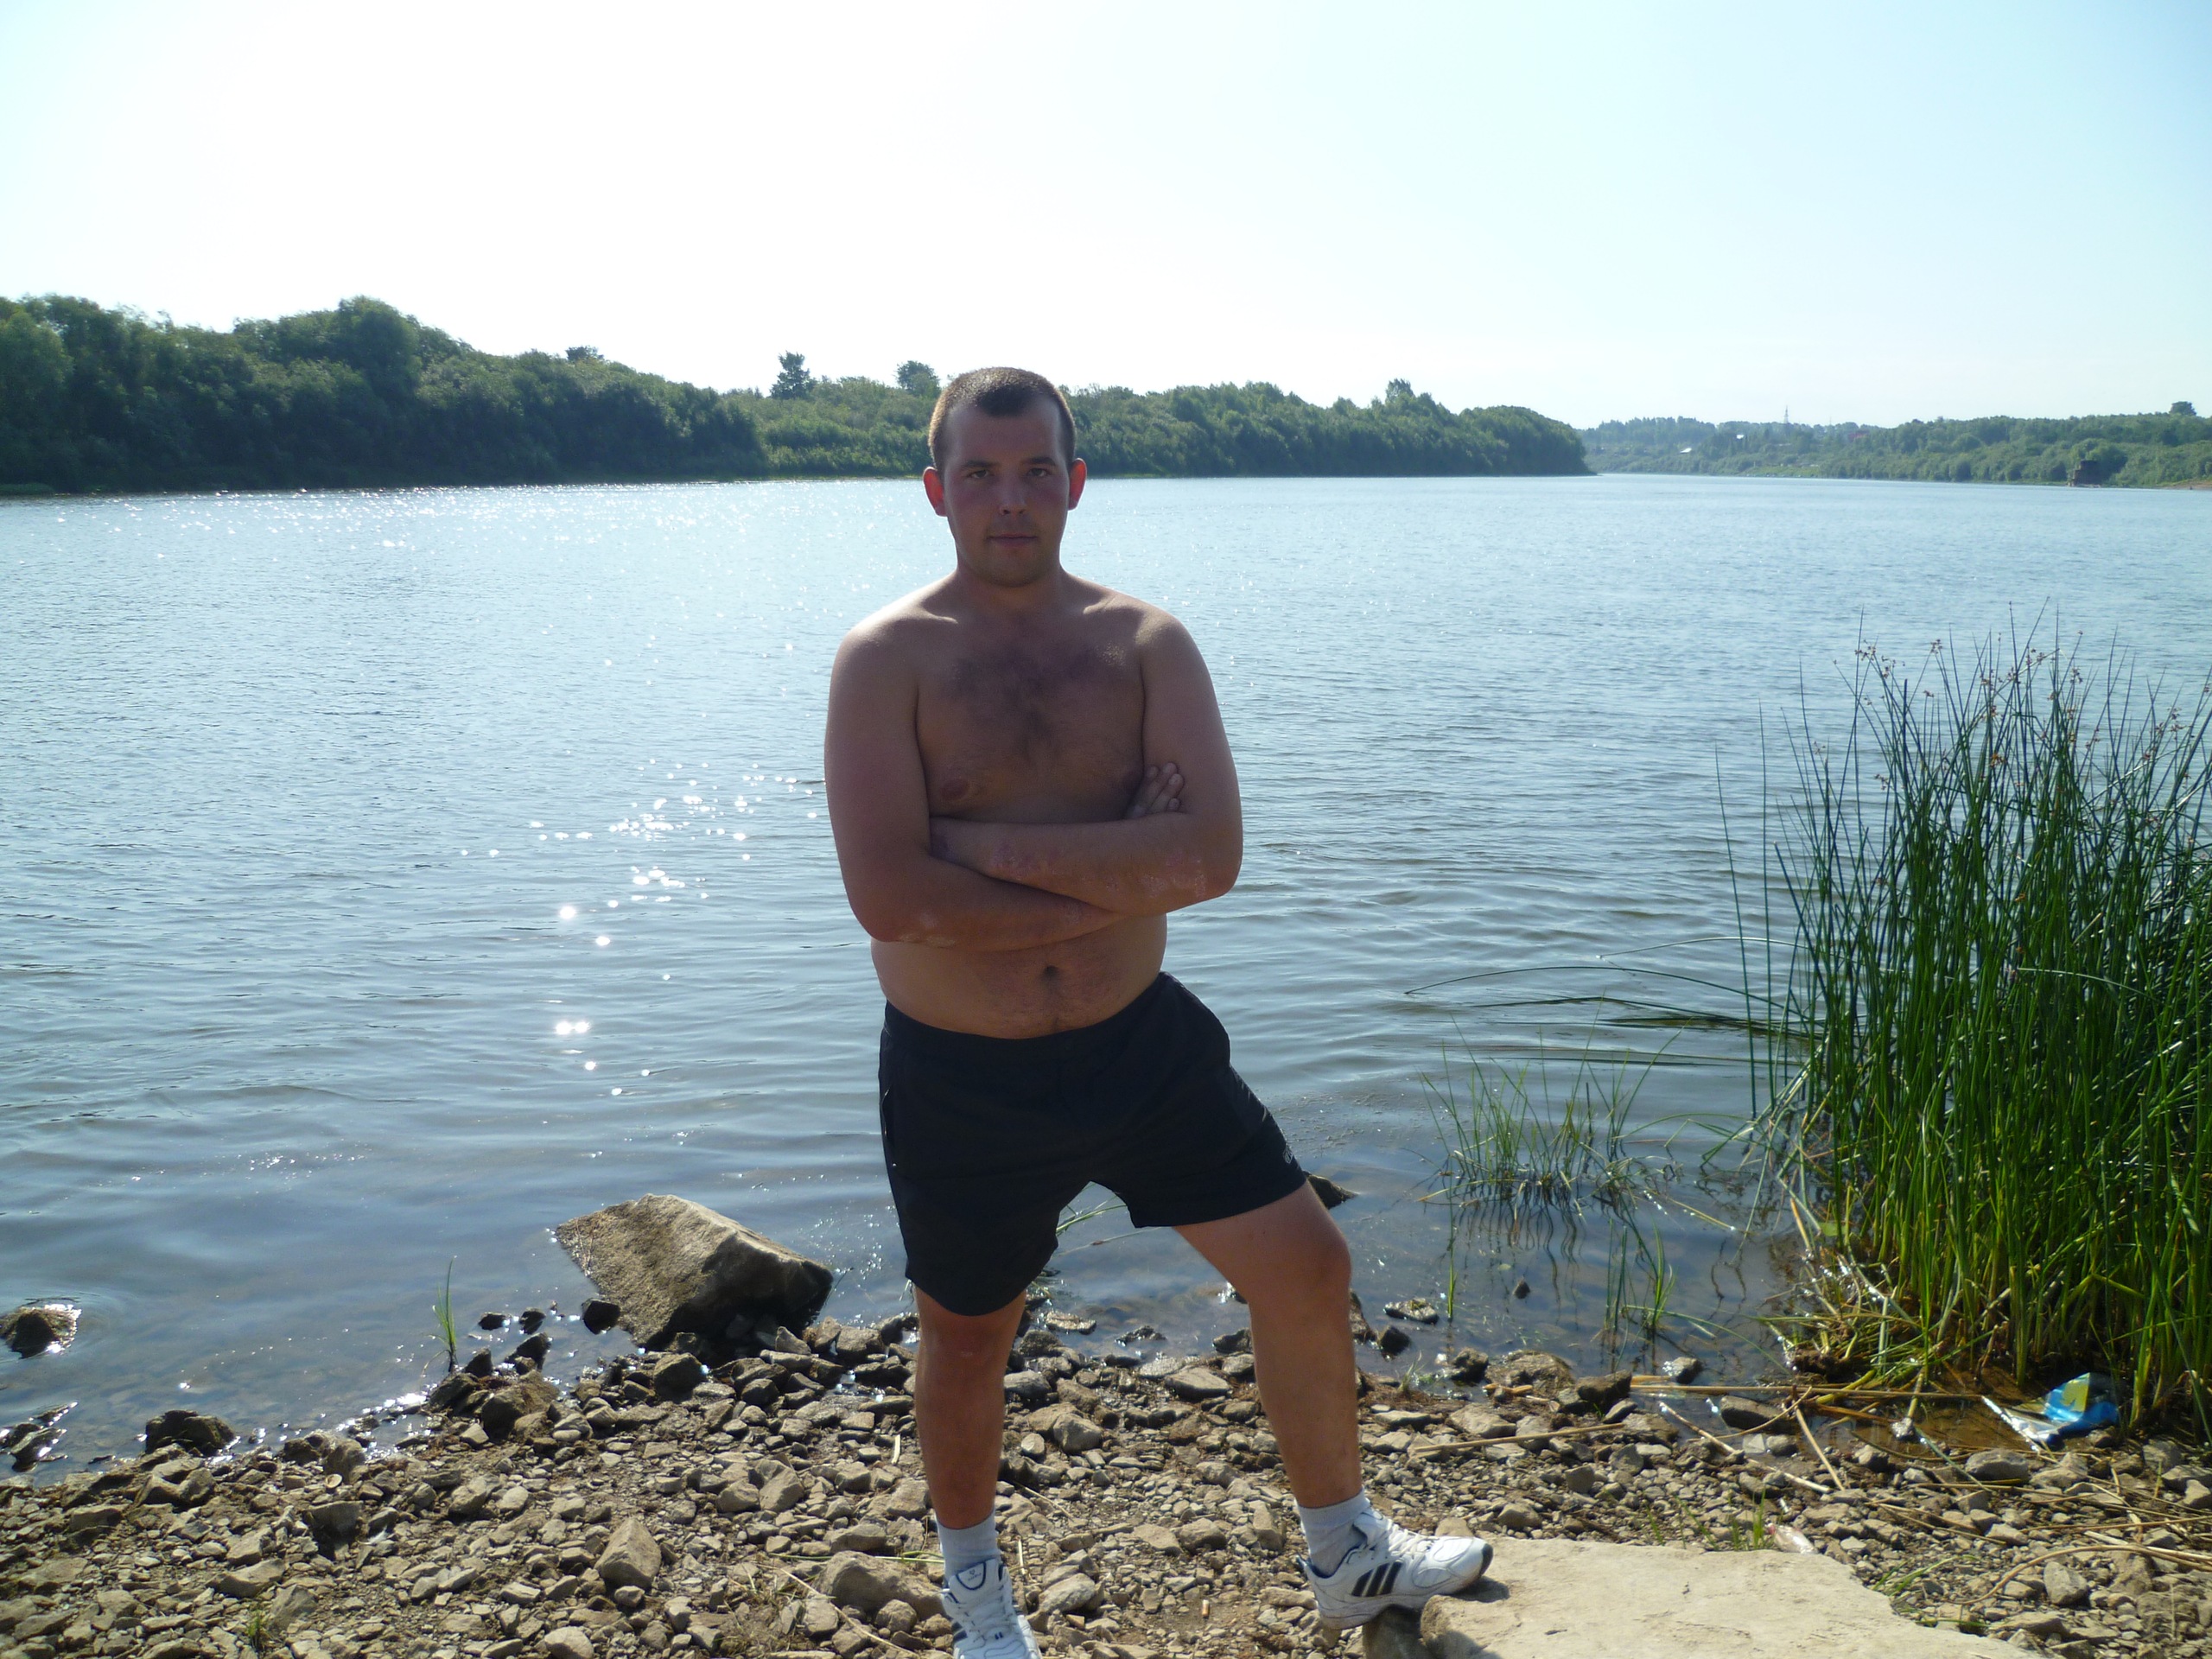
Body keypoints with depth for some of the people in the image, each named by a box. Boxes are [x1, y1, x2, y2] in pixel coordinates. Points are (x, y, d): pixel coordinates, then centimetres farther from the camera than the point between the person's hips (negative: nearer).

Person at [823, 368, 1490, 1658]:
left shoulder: (1146, 644, -4)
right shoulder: (888, 659, -12)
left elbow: (1213, 853, -18)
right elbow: (890, 896, -25)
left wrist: (993, 847, -23)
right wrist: (1120, 870, -20)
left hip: (1143, 1043, 3)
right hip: (960, 1078, -2)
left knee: (1307, 1268, 9)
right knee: (968, 1337, 17)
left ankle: (1346, 1555, 35)